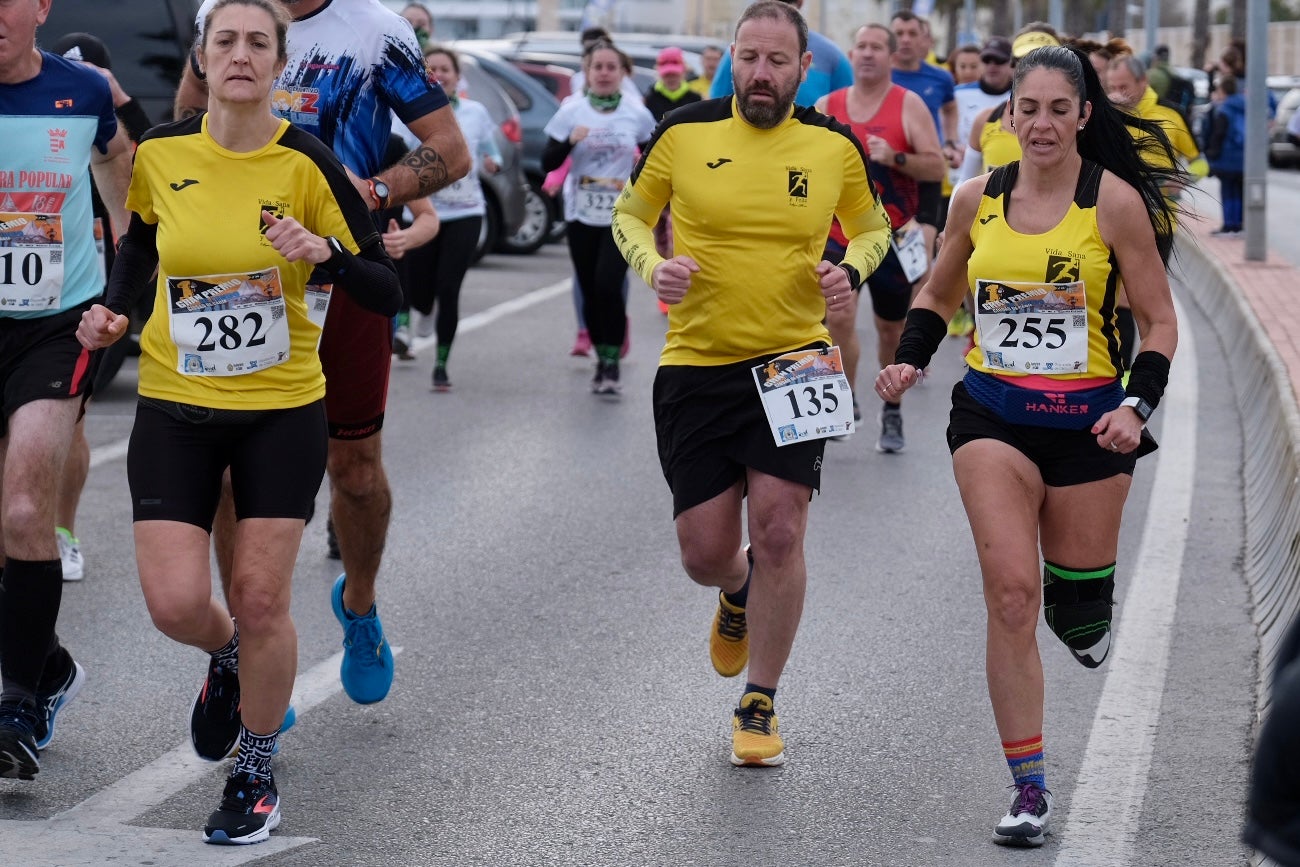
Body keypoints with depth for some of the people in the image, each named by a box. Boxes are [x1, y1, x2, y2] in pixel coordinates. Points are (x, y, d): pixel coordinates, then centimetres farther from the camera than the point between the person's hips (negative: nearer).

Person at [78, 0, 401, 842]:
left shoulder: (306, 162, -12)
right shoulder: (160, 151, -4)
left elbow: (386, 293, -10)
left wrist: (328, 254, -29)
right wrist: (113, 307, 3)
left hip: (282, 405, -2)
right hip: (175, 403, 2)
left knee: (261, 598, -1)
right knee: (176, 604, -6)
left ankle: (256, 775, 22)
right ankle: (228, 657, 32)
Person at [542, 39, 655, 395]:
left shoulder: (637, 115, 1)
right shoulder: (571, 112, 1)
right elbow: (548, 163, -3)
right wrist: (570, 141, -19)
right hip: (581, 215, 2)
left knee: (608, 285, -17)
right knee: (590, 290, 4)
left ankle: (612, 362, -11)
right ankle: (602, 360, 18)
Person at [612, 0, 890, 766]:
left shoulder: (835, 145, 0)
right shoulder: (684, 133, -3)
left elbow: (871, 226, 16)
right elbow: (631, 214, 11)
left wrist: (851, 270, -5)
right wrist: (654, 266, -9)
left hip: (794, 360, 0)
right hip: (696, 364, 1)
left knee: (778, 526, -13)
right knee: (705, 554, 1)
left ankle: (760, 706, 5)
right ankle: (740, 594, 41)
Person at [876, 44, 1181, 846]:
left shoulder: (1115, 199, -7)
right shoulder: (977, 199, 1)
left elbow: (1160, 321, -2)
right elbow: (938, 296, 18)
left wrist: (1138, 404, -16)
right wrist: (909, 361, 0)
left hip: (1088, 420, -1)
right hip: (994, 416, 1)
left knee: (1078, 611, 9)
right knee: (1011, 593, -14)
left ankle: (1081, 610, 50)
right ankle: (1030, 788, -8)